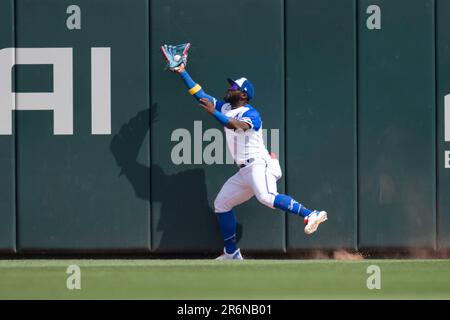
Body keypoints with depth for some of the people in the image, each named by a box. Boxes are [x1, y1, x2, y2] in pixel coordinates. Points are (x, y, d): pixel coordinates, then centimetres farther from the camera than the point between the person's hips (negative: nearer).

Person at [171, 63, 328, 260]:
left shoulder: (251, 114, -8)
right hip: (244, 173, 10)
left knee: (266, 197, -35)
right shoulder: (225, 108, 18)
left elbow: (235, 125, -30)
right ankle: (232, 253, 18)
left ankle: (311, 215, -43)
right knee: (221, 205, 13)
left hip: (259, 165, -10)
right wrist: (182, 73, 20)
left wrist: (213, 113, -37)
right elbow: (200, 95, 22)